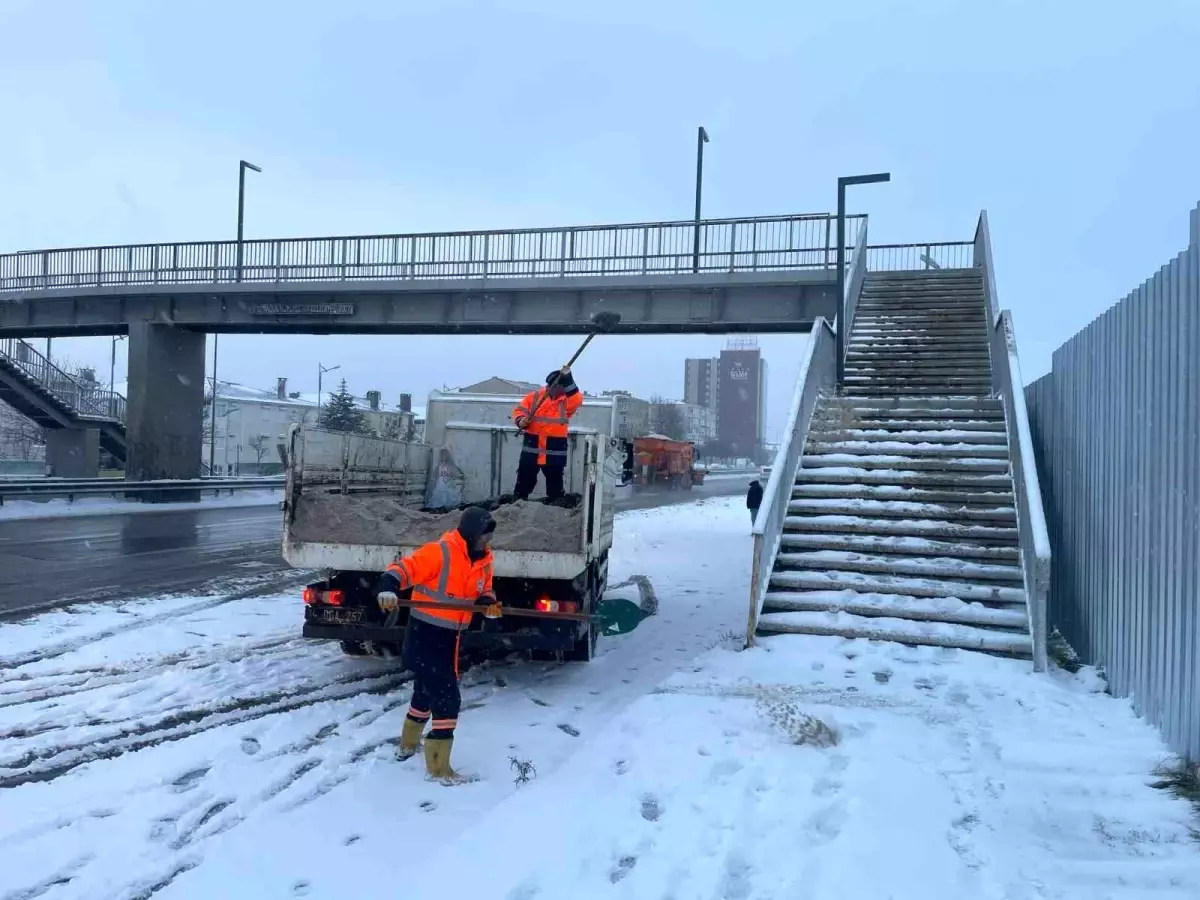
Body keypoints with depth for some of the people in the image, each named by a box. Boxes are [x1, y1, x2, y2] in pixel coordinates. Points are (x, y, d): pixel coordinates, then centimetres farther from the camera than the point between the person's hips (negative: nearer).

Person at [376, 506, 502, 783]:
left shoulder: (483, 560, 3)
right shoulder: (439, 552, -21)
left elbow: (484, 591, 11)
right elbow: (404, 568, -27)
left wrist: (488, 603, -11)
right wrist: (388, 587, -45)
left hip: (449, 637, 9)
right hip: (424, 635, -9)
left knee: (426, 692, 26)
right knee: (447, 698, -9)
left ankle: (408, 745, 48)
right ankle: (438, 768, 2)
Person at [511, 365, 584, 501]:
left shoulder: (567, 400, 2)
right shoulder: (534, 396, 3)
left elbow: (577, 399, -20)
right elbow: (519, 410, 7)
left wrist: (567, 378, -30)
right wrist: (521, 420, -16)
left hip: (556, 447, 0)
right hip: (532, 444, 0)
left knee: (555, 481, 8)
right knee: (525, 478, 7)